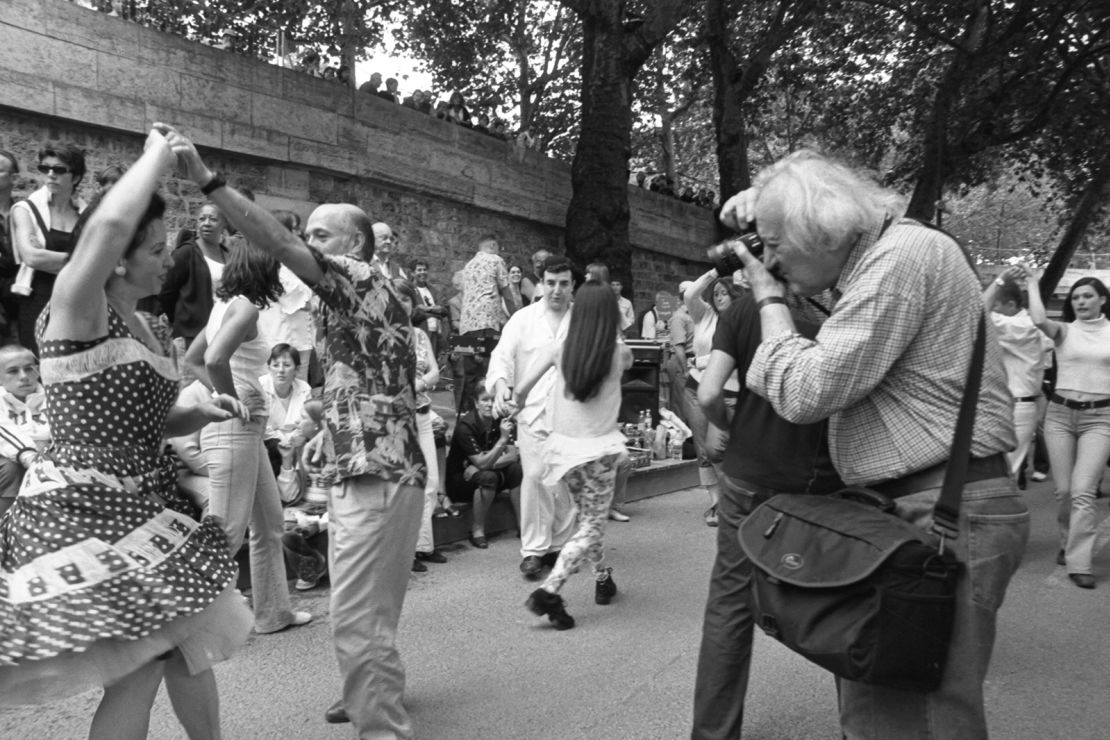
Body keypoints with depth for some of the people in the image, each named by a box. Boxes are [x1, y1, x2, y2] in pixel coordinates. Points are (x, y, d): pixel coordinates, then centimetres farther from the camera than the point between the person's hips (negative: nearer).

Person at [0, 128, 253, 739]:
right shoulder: (75, 309, -13)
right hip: (79, 509, -8)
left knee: (191, 640, 13)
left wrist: (200, 414, 3)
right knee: (145, 659, -10)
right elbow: (108, 224, -34)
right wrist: (157, 155, -18)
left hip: (142, 503, 8)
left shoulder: (152, 332, 11)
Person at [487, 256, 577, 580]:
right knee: (535, 477, -10)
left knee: (567, 480, 4)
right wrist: (500, 386, -23)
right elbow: (503, 355, -4)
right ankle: (533, 549, 0)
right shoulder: (523, 318, 6)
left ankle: (559, 544, 21)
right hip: (533, 410, -1)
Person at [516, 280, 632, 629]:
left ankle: (602, 579, 36)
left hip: (564, 445, 3)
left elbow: (521, 390, -9)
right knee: (592, 525, 4)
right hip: (599, 449, -3)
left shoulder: (558, 349, -8)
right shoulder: (619, 352, -9)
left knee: (589, 518, 23)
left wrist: (520, 403, 12)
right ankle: (549, 591, -12)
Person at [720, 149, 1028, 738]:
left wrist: (768, 297, -4)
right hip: (908, 509, 10)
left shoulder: (902, 256, -15)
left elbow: (805, 393, -18)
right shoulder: (874, 256, 15)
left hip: (949, 515, -10)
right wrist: (762, 199, 18)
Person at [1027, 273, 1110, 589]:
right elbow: (1039, 320, -17)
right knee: (1063, 490, 5)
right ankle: (1069, 544, 30)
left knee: (1083, 490, -12)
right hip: (1060, 413, 1)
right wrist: (1033, 285, -5)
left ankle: (1079, 564, -8)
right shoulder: (1064, 331, 3)